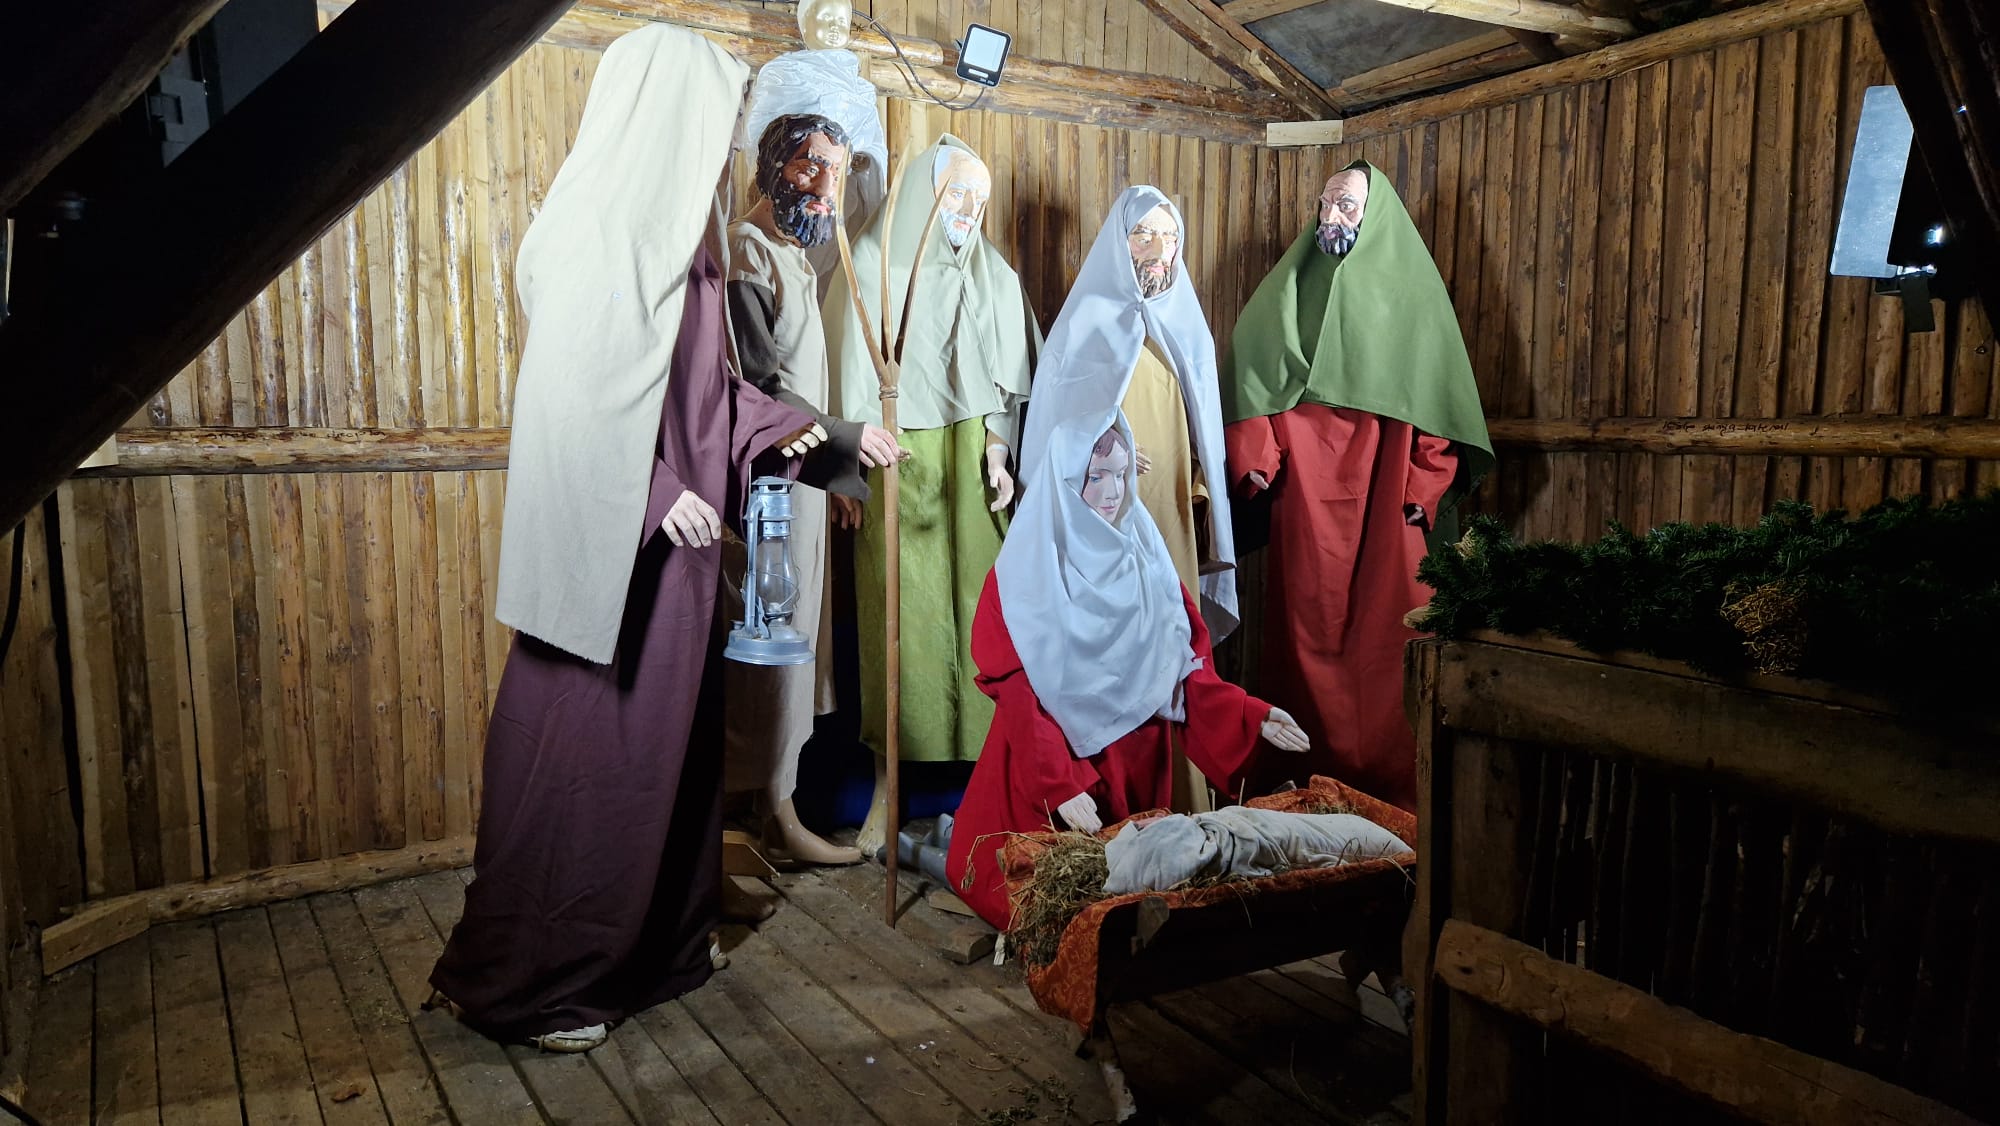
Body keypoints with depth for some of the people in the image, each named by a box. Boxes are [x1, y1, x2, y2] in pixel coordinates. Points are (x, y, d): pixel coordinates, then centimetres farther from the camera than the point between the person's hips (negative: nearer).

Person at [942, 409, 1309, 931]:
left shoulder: (1146, 557, 4)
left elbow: (1184, 664, 3)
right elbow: (1017, 693, -16)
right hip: (1048, 756, -4)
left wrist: (1250, 716, -12)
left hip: (1136, 759, 5)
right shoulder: (1024, 572, -11)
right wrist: (1061, 785, -27)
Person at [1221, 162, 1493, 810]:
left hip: (1385, 500, -2)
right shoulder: (1289, 287, 12)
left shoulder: (1410, 289, 5)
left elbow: (1439, 392, 1)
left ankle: (1390, 786, 9)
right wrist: (1256, 456, -5)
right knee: (1308, 630, 4)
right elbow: (1249, 377, 9)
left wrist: (1422, 487, -8)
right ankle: (1314, 775, 14)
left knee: (1386, 633, -2)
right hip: (1304, 500, 2)